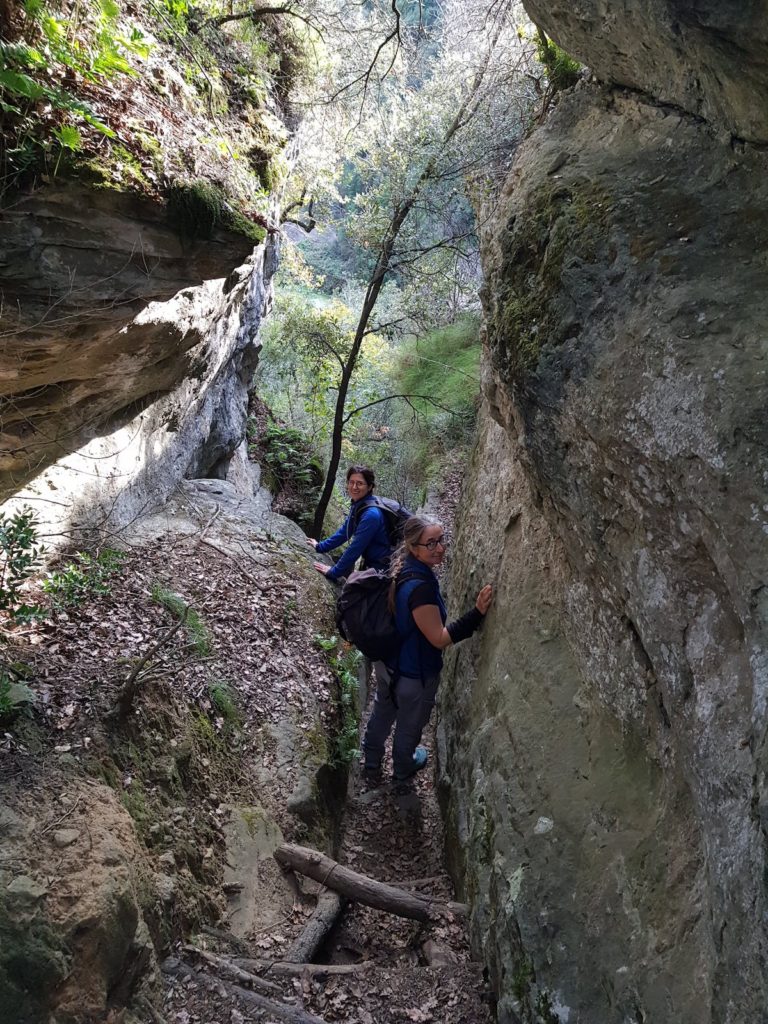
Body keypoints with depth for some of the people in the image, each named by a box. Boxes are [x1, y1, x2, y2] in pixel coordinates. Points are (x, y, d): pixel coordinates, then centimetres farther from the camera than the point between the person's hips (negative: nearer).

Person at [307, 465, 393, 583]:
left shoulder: (371, 514, -26)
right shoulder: (357, 506, 1)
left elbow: (356, 548, -24)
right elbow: (344, 531, 15)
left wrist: (334, 572, -17)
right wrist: (320, 546, 17)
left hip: (382, 568, -8)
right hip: (372, 564, 8)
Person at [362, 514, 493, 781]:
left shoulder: (401, 569, -9)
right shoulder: (421, 587, -36)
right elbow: (439, 638, -30)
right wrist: (477, 612, -36)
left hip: (387, 662, 8)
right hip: (414, 673, -8)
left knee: (382, 711, 31)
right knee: (409, 725, 22)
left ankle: (371, 761, 55)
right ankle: (403, 769, 50)